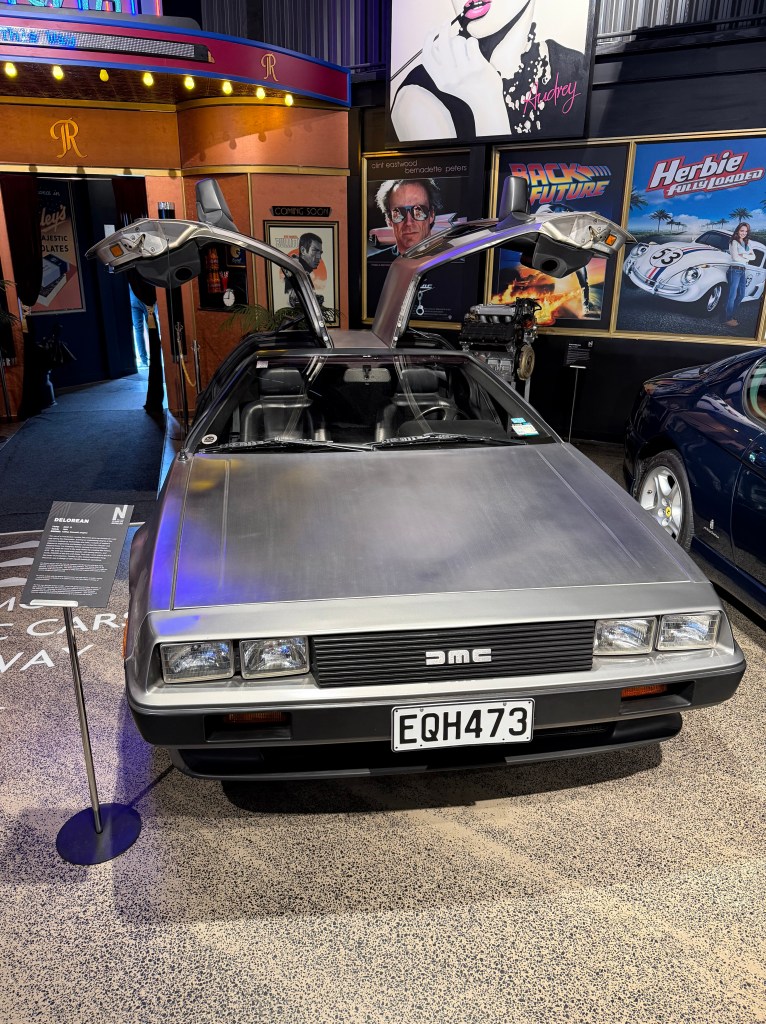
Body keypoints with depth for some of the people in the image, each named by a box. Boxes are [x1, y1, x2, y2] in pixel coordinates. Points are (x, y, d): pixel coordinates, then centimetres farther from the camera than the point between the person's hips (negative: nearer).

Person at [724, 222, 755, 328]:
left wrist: (743, 255, -10)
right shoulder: (734, 242, -6)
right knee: (732, 295, -5)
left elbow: (753, 257, 7)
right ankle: (728, 319, 0)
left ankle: (731, 315, 22)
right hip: (735, 270, -8)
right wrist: (747, 259, -1)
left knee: (741, 295, 11)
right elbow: (735, 257, -16)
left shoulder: (747, 243, 14)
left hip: (742, 271, 8)